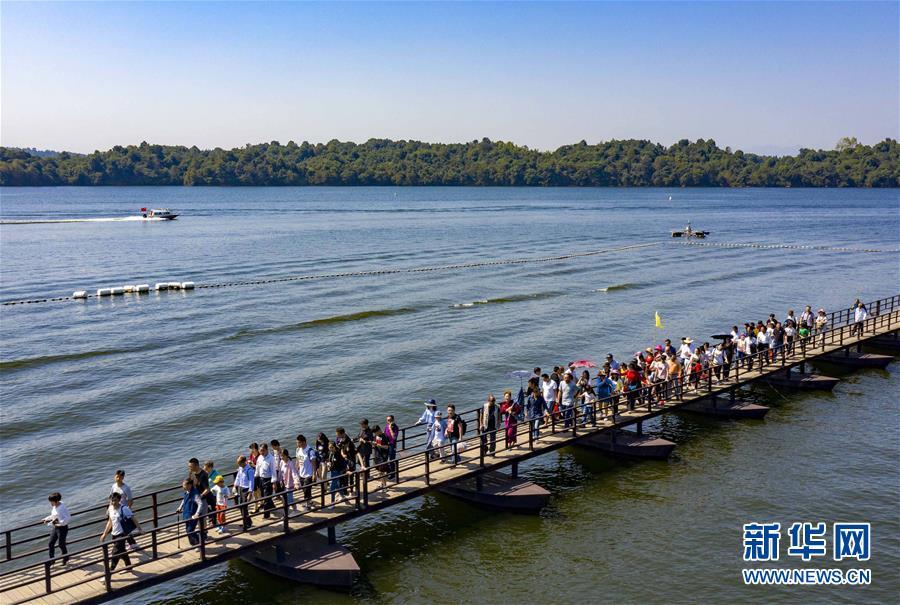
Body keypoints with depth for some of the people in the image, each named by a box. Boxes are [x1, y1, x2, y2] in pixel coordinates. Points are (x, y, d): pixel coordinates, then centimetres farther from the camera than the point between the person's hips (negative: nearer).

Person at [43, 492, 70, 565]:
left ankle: (65, 559, 31)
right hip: (55, 527, 8)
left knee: (61, 544, 7)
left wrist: (60, 522, -37)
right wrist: (46, 519, 10)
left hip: (62, 528, -8)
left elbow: (69, 518, -28)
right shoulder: (54, 507, 1)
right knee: (51, 544, 7)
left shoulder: (63, 508, -24)